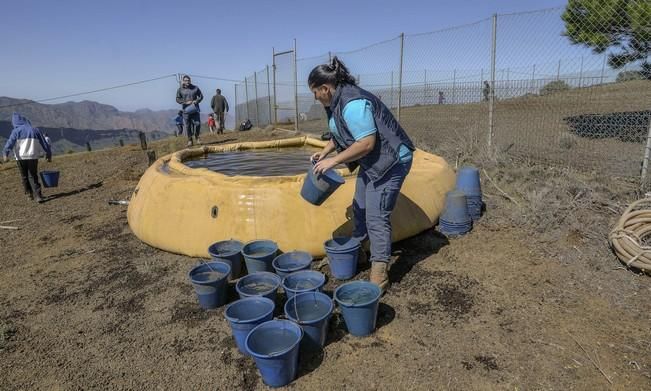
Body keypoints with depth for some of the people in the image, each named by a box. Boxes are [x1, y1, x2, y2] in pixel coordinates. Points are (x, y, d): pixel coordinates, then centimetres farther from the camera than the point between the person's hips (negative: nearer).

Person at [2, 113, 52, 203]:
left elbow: (10, 142, -14)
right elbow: (44, 143, 11)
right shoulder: (35, 130, 9)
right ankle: (38, 195, -9)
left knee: (24, 177, 13)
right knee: (33, 177, 5)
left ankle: (30, 194, 20)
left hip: (21, 158, -2)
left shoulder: (16, 131, 0)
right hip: (33, 157, 2)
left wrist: (5, 154, -22)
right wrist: (49, 154, 17)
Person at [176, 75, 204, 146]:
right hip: (186, 109, 0)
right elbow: (178, 99, 2)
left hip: (195, 109, 1)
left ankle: (197, 137, 16)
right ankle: (189, 140, 8)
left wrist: (197, 101, -10)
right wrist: (185, 102, -15)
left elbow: (201, 96, 10)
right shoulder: (180, 89, 4)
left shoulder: (195, 88, 6)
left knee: (197, 123, -7)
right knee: (187, 125, 0)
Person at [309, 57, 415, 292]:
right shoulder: (337, 101, 7)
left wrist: (333, 160, -23)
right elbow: (341, 133, 22)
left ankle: (379, 275, -2)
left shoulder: (352, 103, -25)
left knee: (376, 217, -10)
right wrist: (324, 152, 10)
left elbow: (367, 143, -30)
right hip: (371, 162, 11)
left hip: (390, 161, -11)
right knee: (359, 208, 18)